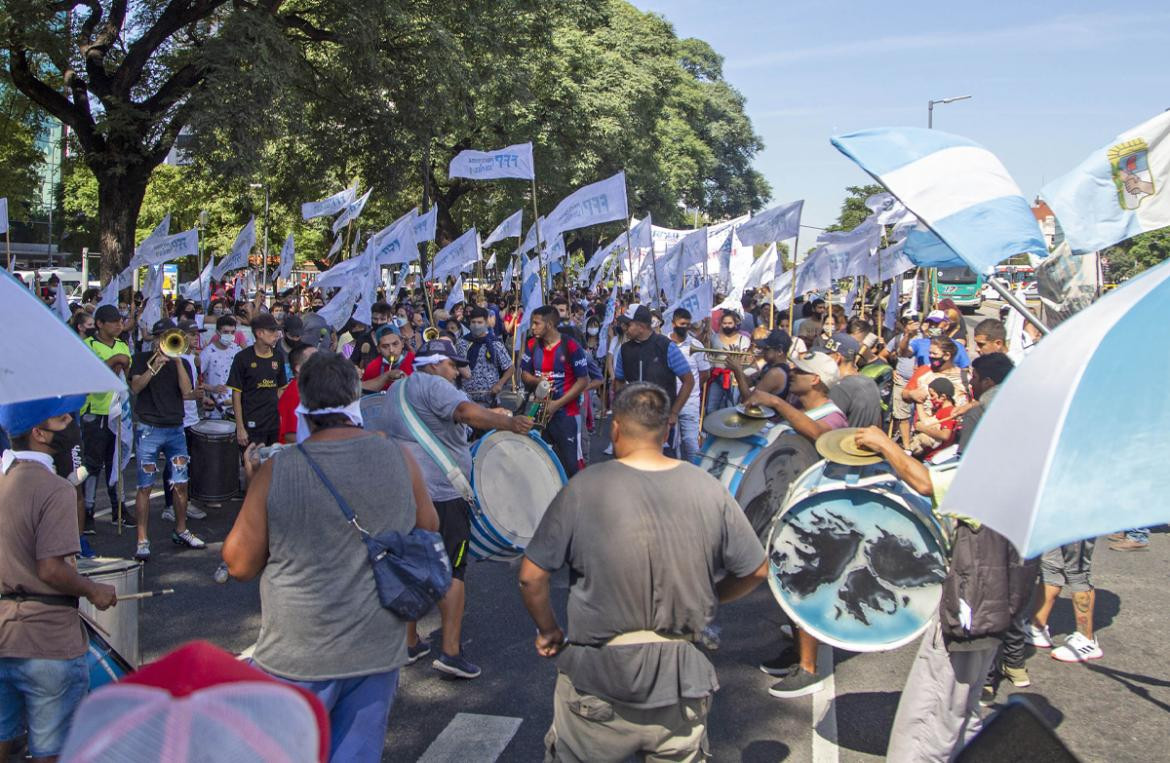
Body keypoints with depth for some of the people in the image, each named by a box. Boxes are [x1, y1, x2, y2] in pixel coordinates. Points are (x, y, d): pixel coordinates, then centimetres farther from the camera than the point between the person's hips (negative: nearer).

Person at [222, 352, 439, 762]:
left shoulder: (275, 471, -14)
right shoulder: (399, 459, -9)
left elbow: (240, 565, -4)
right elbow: (429, 528, 8)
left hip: (298, 656, -2)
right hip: (377, 651, 2)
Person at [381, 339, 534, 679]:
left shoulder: (398, 390, 19)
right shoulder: (433, 385, -10)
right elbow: (465, 411, -29)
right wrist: (508, 423, -34)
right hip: (440, 494, -8)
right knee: (452, 571, 0)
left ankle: (410, 644, 23)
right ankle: (450, 651, -2)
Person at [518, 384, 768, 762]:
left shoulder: (583, 489, -13)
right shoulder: (709, 489, -6)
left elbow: (531, 577, -10)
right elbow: (756, 571, 3)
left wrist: (548, 630, 7)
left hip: (598, 676, -2)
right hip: (681, 679, 2)